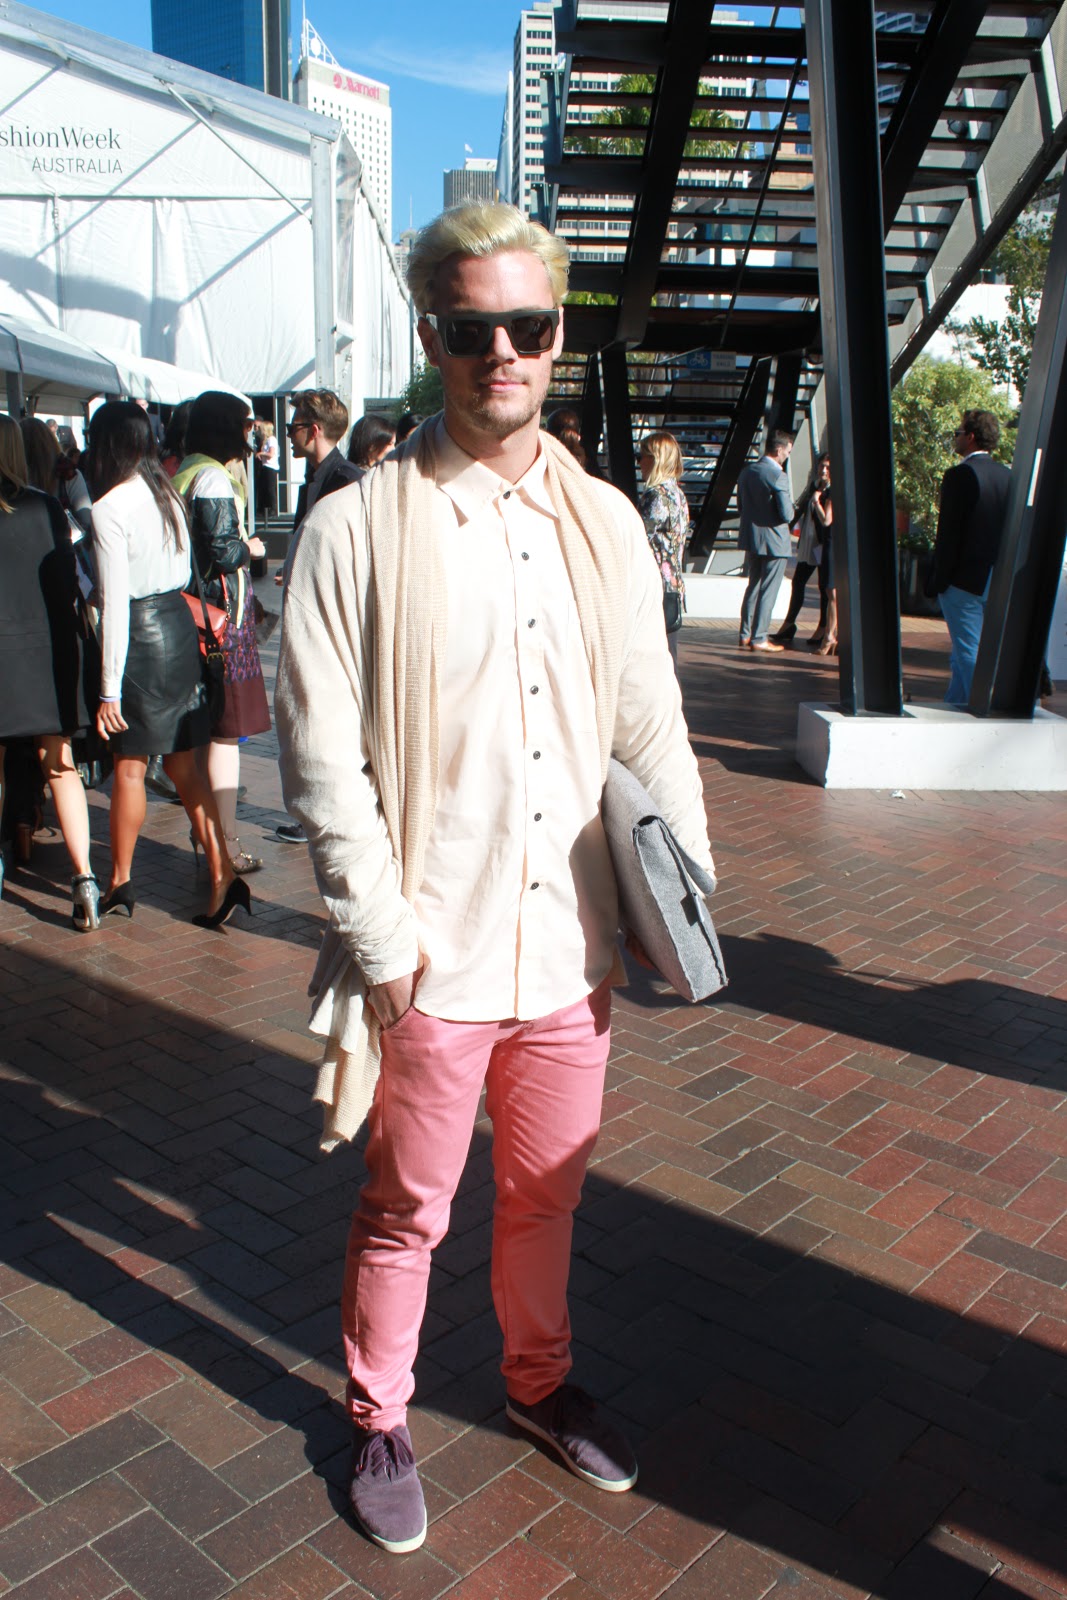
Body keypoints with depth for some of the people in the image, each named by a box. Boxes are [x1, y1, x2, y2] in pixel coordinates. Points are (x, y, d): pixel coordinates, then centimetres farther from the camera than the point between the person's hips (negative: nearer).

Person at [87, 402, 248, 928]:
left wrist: (110, 690, -14)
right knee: (184, 766, 9)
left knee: (129, 766, 7)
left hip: (141, 637, -7)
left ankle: (121, 882, 22)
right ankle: (223, 879, 5)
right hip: (180, 626, 7)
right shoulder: (168, 495, 8)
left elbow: (116, 604, -17)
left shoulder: (109, 508, -14)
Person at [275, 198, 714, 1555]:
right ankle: (378, 1420, 41)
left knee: (546, 1192, 21)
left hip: (571, 947, 4)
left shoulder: (607, 524, 5)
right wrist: (385, 942, -13)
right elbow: (321, 760, -10)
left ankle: (539, 1383, 48)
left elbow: (652, 730, 9)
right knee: (405, 1211, 14)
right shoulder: (357, 529, -9)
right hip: (434, 960, -4)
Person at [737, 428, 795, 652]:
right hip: (774, 541, -7)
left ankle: (745, 635, 20)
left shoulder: (747, 472, 5)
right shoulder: (778, 476, -18)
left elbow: (740, 505, 14)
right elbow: (787, 515, -19)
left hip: (751, 540, 7)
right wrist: (790, 509, 2)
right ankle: (759, 638, 4)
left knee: (753, 586, 18)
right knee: (768, 591, 1)